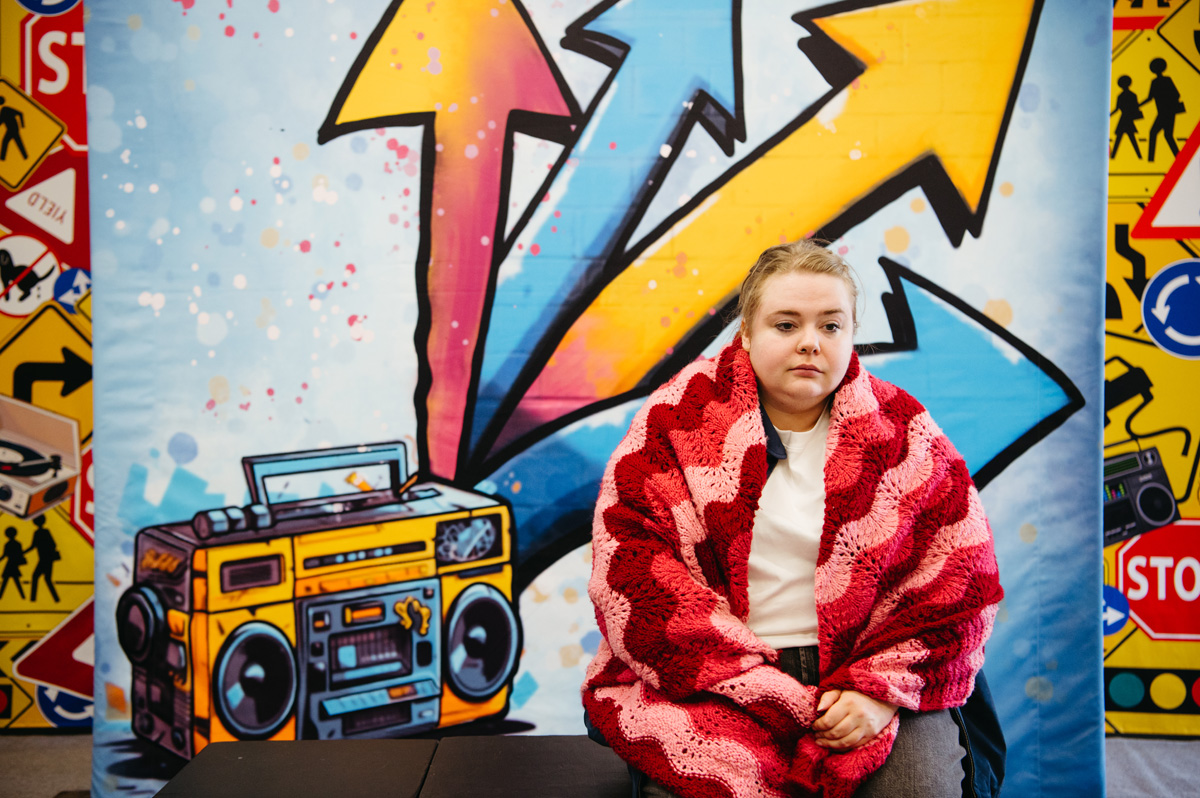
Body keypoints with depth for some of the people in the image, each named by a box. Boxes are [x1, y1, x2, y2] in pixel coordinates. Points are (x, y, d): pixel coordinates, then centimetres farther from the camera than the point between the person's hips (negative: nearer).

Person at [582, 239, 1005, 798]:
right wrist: (753, 687, -15)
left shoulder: (902, 432, 7)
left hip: (866, 670, 2)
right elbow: (629, 567, -8)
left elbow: (961, 578, 5)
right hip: (705, 683, -1)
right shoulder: (677, 418, 1)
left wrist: (883, 687, -11)